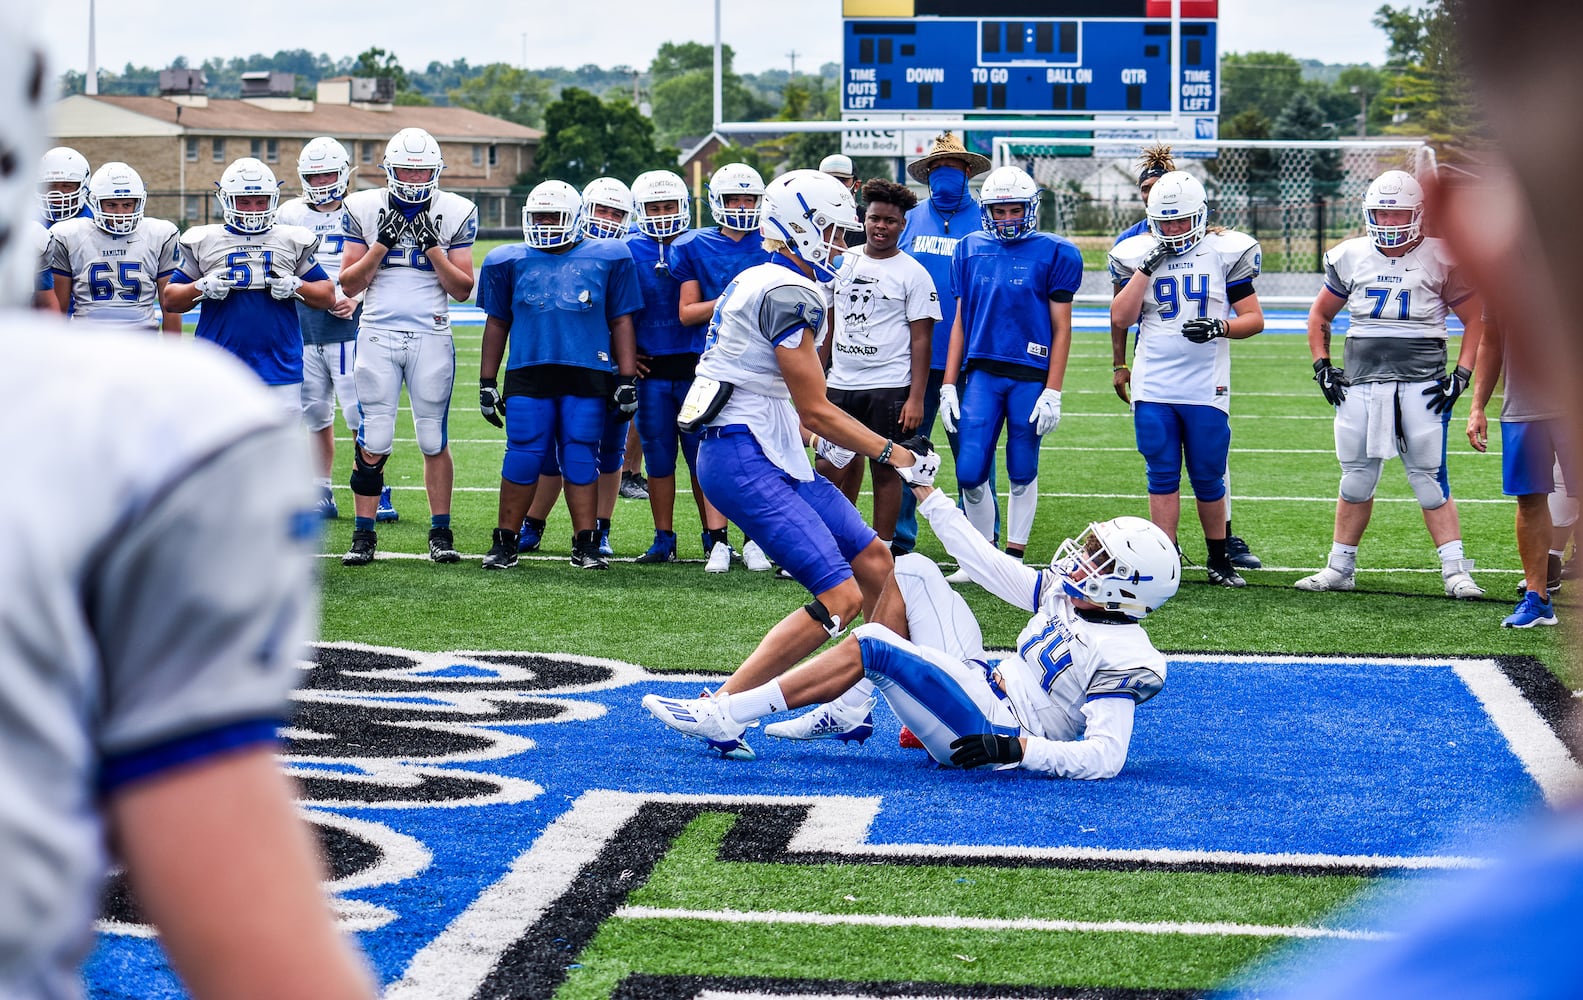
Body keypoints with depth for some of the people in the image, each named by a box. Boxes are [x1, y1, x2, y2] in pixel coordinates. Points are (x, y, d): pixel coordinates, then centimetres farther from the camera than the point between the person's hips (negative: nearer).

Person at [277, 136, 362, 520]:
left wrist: (356, 300, -12)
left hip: (347, 330, -3)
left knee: (360, 416, -8)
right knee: (316, 417, 8)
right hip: (304, 332, 3)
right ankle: (322, 494, 15)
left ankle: (375, 493, 1)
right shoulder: (290, 215, 10)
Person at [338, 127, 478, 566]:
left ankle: (440, 534, 13)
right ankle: (364, 537, 5)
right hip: (377, 335, 0)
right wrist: (382, 244, -10)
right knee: (372, 443, -2)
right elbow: (350, 286, 2)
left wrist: (432, 246, -12)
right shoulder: (364, 209, 3)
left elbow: (463, 290, -1)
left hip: (431, 337, 0)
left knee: (434, 441, 3)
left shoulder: (455, 213, 1)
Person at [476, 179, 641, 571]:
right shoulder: (510, 262, 10)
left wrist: (627, 380, 5)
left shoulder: (607, 259, 7)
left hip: (587, 378, -1)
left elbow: (622, 322, 10)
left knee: (581, 461, 0)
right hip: (528, 376, 1)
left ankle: (586, 545, 9)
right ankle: (505, 543, 7)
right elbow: (497, 323, 16)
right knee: (523, 460, -3)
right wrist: (487, 383, 13)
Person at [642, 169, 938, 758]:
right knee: (841, 599, -15)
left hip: (775, 458, 11)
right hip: (744, 462, -11)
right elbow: (816, 410, -14)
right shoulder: (788, 294, -16)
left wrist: (813, 437, 16)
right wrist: (898, 457, -6)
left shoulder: (759, 282, 16)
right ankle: (721, 708, -11)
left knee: (875, 563, 13)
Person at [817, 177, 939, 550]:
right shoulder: (843, 262, 11)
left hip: (888, 388, -5)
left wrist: (916, 398, -11)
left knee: (885, 470, 1)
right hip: (841, 385, 5)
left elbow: (921, 340, -5)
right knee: (830, 471, 5)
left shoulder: (912, 274, -3)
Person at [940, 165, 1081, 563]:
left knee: (1022, 473, 5)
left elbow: (1061, 328, 0)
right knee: (970, 474, -3)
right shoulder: (970, 250, 9)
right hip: (981, 374, 2)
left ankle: (1014, 558, 17)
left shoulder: (1054, 253, 0)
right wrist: (949, 385, 7)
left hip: (1031, 377, -2)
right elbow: (960, 322, 13)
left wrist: (1053, 393, -6)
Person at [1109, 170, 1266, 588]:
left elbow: (1254, 319, 2)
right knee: (1163, 477, 3)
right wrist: (1146, 268, -8)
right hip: (1153, 387, 1)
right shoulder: (1136, 253, 6)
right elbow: (1120, 319, -2)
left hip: (1206, 388, -1)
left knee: (1208, 478, 5)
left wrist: (1219, 327, -17)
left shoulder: (1225, 251, 1)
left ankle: (1219, 559, 21)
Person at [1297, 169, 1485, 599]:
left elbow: (1475, 319, 4)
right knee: (1356, 478, 10)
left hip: (1420, 383, -3)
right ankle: (1340, 567, 19)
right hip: (1360, 382, 3)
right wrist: (1321, 366, 10)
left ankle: (1456, 571, -2)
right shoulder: (1350, 257, 7)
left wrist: (1461, 375, -4)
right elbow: (1319, 315, 20)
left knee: (1429, 479, -6)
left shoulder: (1440, 259, -2)